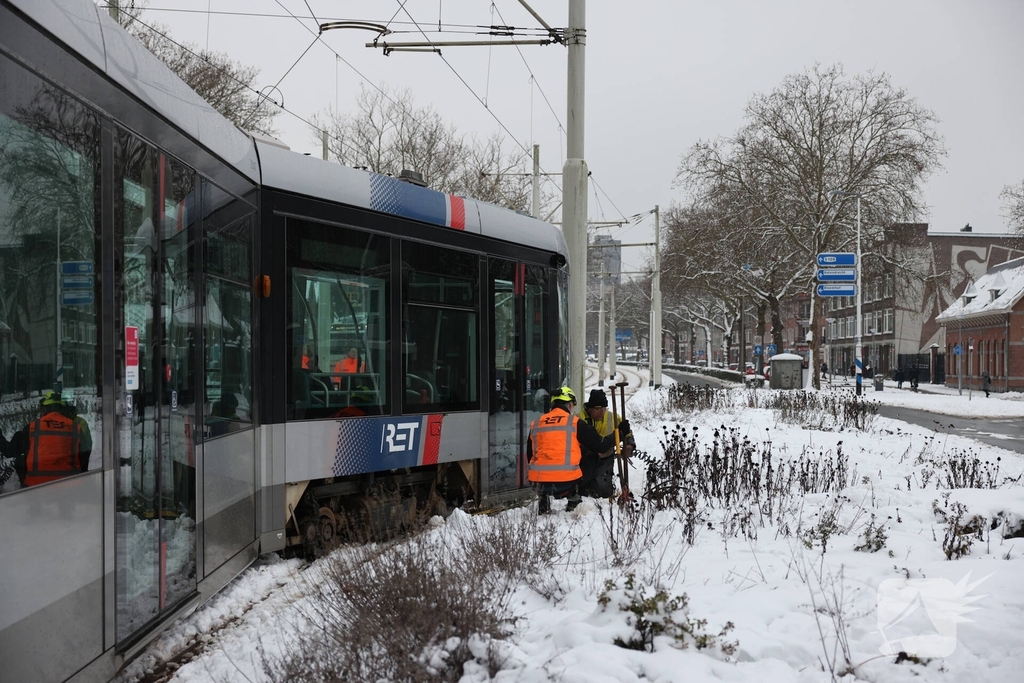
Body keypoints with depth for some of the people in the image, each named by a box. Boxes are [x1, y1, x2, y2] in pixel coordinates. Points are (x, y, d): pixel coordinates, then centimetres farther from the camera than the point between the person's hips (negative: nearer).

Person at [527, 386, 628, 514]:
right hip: (566, 481, -3)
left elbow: (530, 455, 19)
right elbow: (600, 445, 4)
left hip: (539, 480, 3)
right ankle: (573, 503, 19)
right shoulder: (575, 422, 0)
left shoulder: (535, 424, 11)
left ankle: (543, 497, 12)